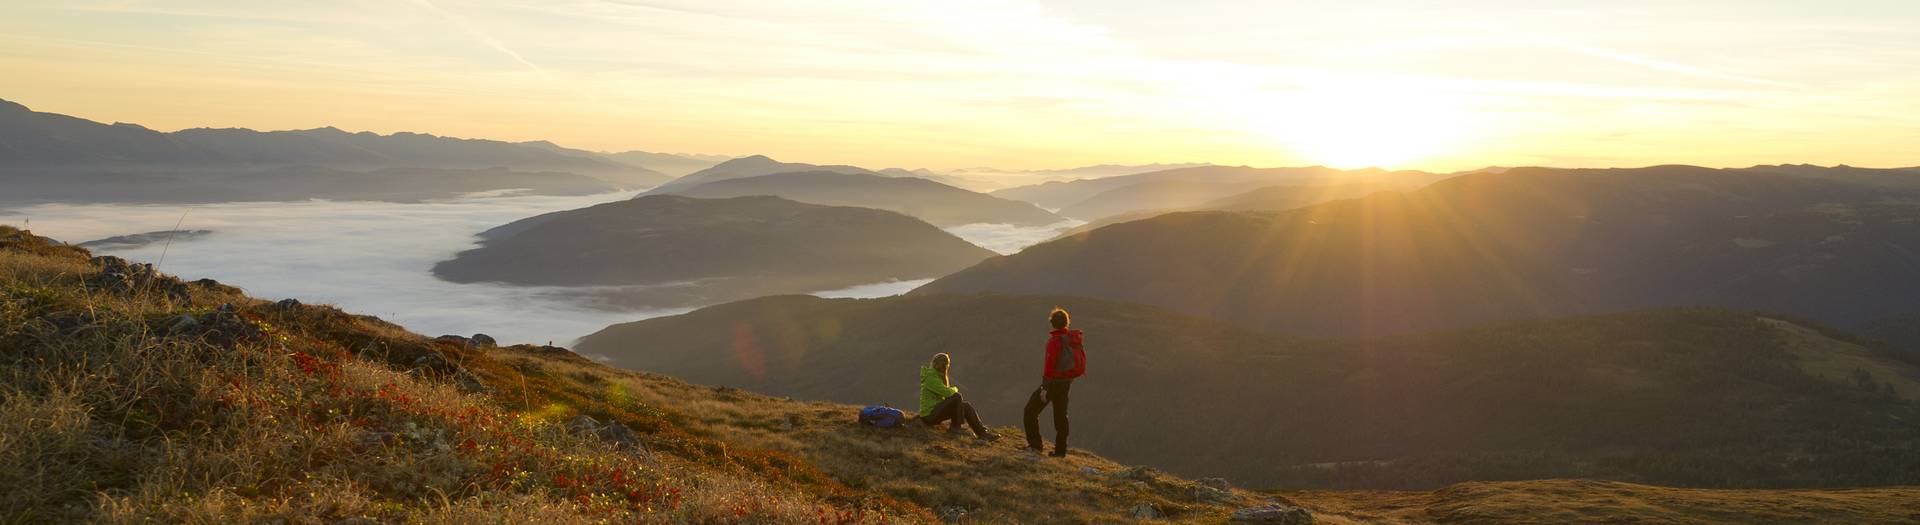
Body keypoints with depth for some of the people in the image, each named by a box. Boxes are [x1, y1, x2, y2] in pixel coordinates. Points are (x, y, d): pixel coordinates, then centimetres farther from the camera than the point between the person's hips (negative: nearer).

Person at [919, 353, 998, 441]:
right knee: (957, 397, -23)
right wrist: (955, 389, -1)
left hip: (936, 410, 10)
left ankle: (982, 433, -4)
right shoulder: (930, 376, -19)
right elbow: (947, 392, -24)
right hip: (930, 415, -10)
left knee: (966, 406, 1)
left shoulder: (939, 375, 12)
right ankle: (955, 427, -12)